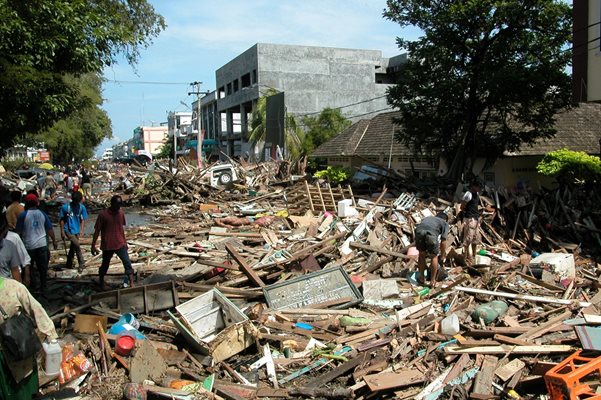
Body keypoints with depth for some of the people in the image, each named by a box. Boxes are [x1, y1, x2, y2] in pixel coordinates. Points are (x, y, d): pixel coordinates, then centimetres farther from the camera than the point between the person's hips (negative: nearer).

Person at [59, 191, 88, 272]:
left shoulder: (82, 207, -1)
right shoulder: (65, 207, -10)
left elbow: (82, 220, 6)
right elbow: (62, 220, -3)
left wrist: (82, 230, -5)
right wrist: (62, 232, -4)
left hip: (77, 231, 4)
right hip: (68, 230, -4)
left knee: (73, 248, 12)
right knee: (77, 245, -15)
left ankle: (69, 265, 27)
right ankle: (82, 264, -5)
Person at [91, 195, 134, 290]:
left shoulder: (121, 213, 0)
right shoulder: (103, 214, -14)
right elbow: (97, 231, -9)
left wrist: (125, 242, 18)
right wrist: (93, 246, -9)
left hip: (120, 244, 3)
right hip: (107, 245, -3)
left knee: (127, 262, -9)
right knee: (105, 264, 14)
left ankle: (131, 283, -10)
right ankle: (101, 283, 36)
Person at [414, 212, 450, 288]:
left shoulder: (427, 218, 41)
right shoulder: (445, 223, 30)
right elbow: (443, 242, 21)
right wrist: (442, 256, 35)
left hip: (419, 230, 3)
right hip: (431, 233, -3)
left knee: (422, 254, 25)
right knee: (434, 256, 18)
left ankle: (421, 278, 34)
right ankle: (433, 281, 23)